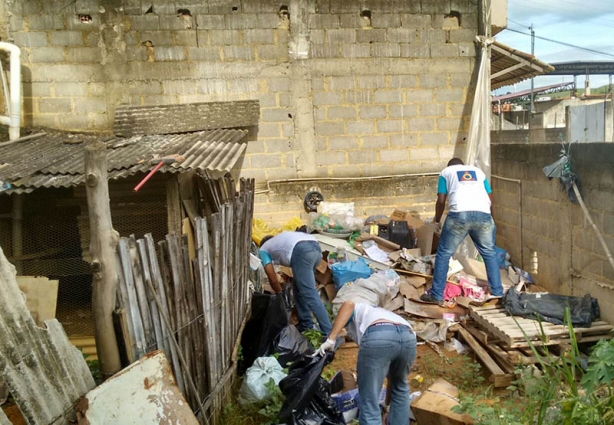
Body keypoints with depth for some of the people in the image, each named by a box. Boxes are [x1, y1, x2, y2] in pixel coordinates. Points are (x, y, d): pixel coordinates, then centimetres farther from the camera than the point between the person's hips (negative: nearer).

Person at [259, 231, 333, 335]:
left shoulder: (263, 250, 27)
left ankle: (329, 334, -13)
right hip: (315, 246, 8)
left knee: (310, 294, -8)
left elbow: (272, 279, 23)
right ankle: (306, 327, 26)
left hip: (302, 251, -8)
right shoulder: (281, 239, 44)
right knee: (300, 288, 23)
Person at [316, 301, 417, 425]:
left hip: (377, 338, -5)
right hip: (408, 337, 6)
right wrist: (387, 402, 62)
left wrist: (330, 340, 4)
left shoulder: (358, 310, 36)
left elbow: (348, 305, 7)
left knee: (369, 406, 7)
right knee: (400, 388, 36)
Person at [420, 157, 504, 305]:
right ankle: (497, 293, 25)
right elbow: (490, 199, 28)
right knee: (489, 253, 22)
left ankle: (436, 295, 11)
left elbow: (441, 200, 16)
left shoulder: (446, 172, 25)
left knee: (443, 254, 10)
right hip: (483, 214, 3)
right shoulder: (478, 171, 33)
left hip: (459, 214, -3)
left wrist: (437, 220, 30)